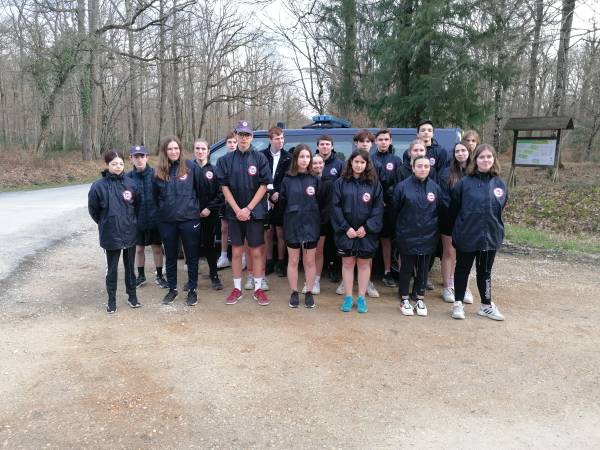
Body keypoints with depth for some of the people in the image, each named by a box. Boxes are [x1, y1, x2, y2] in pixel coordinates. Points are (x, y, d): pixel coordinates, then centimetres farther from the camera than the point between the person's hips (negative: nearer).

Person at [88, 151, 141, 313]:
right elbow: (93, 210, 1)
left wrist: (130, 221, 8)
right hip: (110, 235, -2)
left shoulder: (130, 183, -4)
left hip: (130, 233, 2)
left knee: (130, 266, 14)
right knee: (112, 269, 10)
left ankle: (132, 295, 29)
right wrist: (106, 224, 7)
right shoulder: (98, 186, -10)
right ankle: (112, 299, 25)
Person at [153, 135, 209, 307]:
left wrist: (200, 208, 8)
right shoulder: (159, 171, 3)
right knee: (170, 257, 13)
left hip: (189, 219, -3)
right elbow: (156, 196, 14)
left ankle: (192, 290, 18)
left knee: (192, 256, 6)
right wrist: (163, 210, 13)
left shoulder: (191, 167, -5)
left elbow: (203, 189, 1)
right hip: (167, 221, 3)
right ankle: (172, 289, 27)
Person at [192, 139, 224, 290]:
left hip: (209, 214, 0)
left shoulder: (213, 170, 3)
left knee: (209, 245, 7)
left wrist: (210, 208, -10)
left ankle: (214, 275, 19)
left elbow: (220, 193, 0)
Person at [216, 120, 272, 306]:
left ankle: (258, 289, 15)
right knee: (236, 251, 8)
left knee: (256, 252, 4)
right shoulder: (226, 160, 3)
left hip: (255, 212, -1)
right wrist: (237, 210, -9)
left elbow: (263, 186, -5)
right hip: (234, 212, 1)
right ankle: (237, 288, 20)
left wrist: (248, 209, -11)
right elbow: (224, 186, 1)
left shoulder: (260, 158, -1)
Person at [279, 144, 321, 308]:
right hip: (292, 225, 0)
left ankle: (309, 293, 20)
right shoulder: (287, 180, -1)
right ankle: (294, 293, 20)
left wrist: (311, 215, -4)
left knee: (309, 261, 9)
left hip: (311, 224, 0)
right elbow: (282, 202, 3)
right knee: (293, 260, 8)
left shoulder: (315, 179, 0)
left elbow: (320, 201, 0)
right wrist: (291, 214, 1)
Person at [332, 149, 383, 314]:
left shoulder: (374, 184, 0)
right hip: (346, 231, 0)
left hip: (367, 232, 0)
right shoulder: (341, 183, 0)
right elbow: (336, 207, -4)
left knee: (364, 264, 9)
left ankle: (361, 298, 20)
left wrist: (367, 228, -12)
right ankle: (348, 297, 19)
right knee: (347, 263, 8)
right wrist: (346, 228, -12)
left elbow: (378, 208, -3)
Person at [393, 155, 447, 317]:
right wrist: (399, 227, 1)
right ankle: (404, 300, 21)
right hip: (407, 236, -2)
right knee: (406, 268, 7)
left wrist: (434, 224, 8)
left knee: (423, 269, 12)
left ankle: (420, 299, 25)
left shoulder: (435, 187, 0)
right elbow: (395, 210, -3)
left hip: (428, 236, 3)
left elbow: (444, 208, 9)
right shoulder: (402, 186, -9)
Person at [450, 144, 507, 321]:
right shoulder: (464, 183, -9)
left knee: (485, 272, 16)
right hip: (466, 236, -3)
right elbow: (453, 210, -2)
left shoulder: (499, 184, 1)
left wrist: (496, 228, 14)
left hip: (491, 237, 3)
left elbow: (499, 210, 12)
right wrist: (456, 231, 3)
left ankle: (486, 305, 29)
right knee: (462, 270, 11)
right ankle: (458, 304, 24)